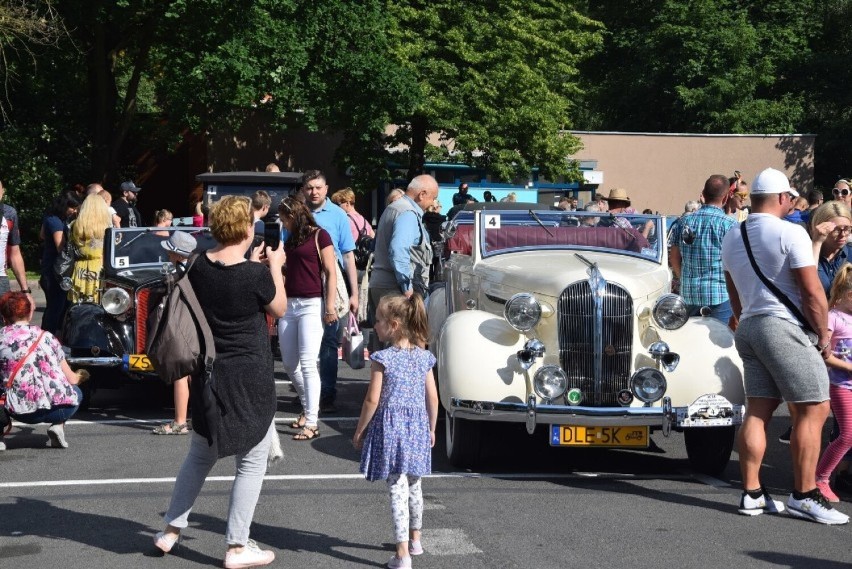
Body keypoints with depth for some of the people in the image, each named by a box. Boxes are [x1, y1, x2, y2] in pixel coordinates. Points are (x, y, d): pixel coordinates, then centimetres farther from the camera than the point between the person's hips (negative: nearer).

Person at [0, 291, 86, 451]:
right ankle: (58, 425, 7)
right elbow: (71, 379, 15)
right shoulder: (45, 336, 11)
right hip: (59, 408, 1)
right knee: (75, 392, 34)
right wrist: (80, 377, 39)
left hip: (23, 412, -1)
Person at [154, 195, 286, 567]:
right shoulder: (256, 274, -19)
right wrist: (275, 266, 10)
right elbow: (279, 309, 0)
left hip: (207, 373, 6)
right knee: (251, 463, 7)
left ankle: (171, 530, 29)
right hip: (248, 377, -6)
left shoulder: (198, 266, -3)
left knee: (200, 455, 23)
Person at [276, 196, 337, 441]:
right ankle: (308, 407, 29)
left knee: (307, 362, -13)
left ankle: (312, 423, -12)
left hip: (312, 305, -7)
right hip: (288, 305, 7)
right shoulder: (290, 240, 17)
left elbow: (330, 273, -7)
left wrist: (330, 306, -13)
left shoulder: (319, 235, -3)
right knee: (289, 364, 9)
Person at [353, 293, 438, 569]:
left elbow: (372, 400, -13)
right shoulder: (423, 357, 1)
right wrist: (431, 429, 18)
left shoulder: (383, 359, -13)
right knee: (414, 486, 20)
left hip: (391, 426, -5)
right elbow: (432, 398, 4)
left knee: (397, 490, -3)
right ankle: (415, 540, 37)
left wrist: (359, 431, -1)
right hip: (418, 426, 5)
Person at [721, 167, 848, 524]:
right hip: (784, 327, -8)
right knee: (813, 410, -3)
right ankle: (804, 496, -3)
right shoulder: (790, 233, -11)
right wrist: (824, 335, -3)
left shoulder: (732, 237, 13)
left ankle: (752, 494, 7)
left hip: (749, 328, 8)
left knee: (757, 410, 7)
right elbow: (812, 292, -13)